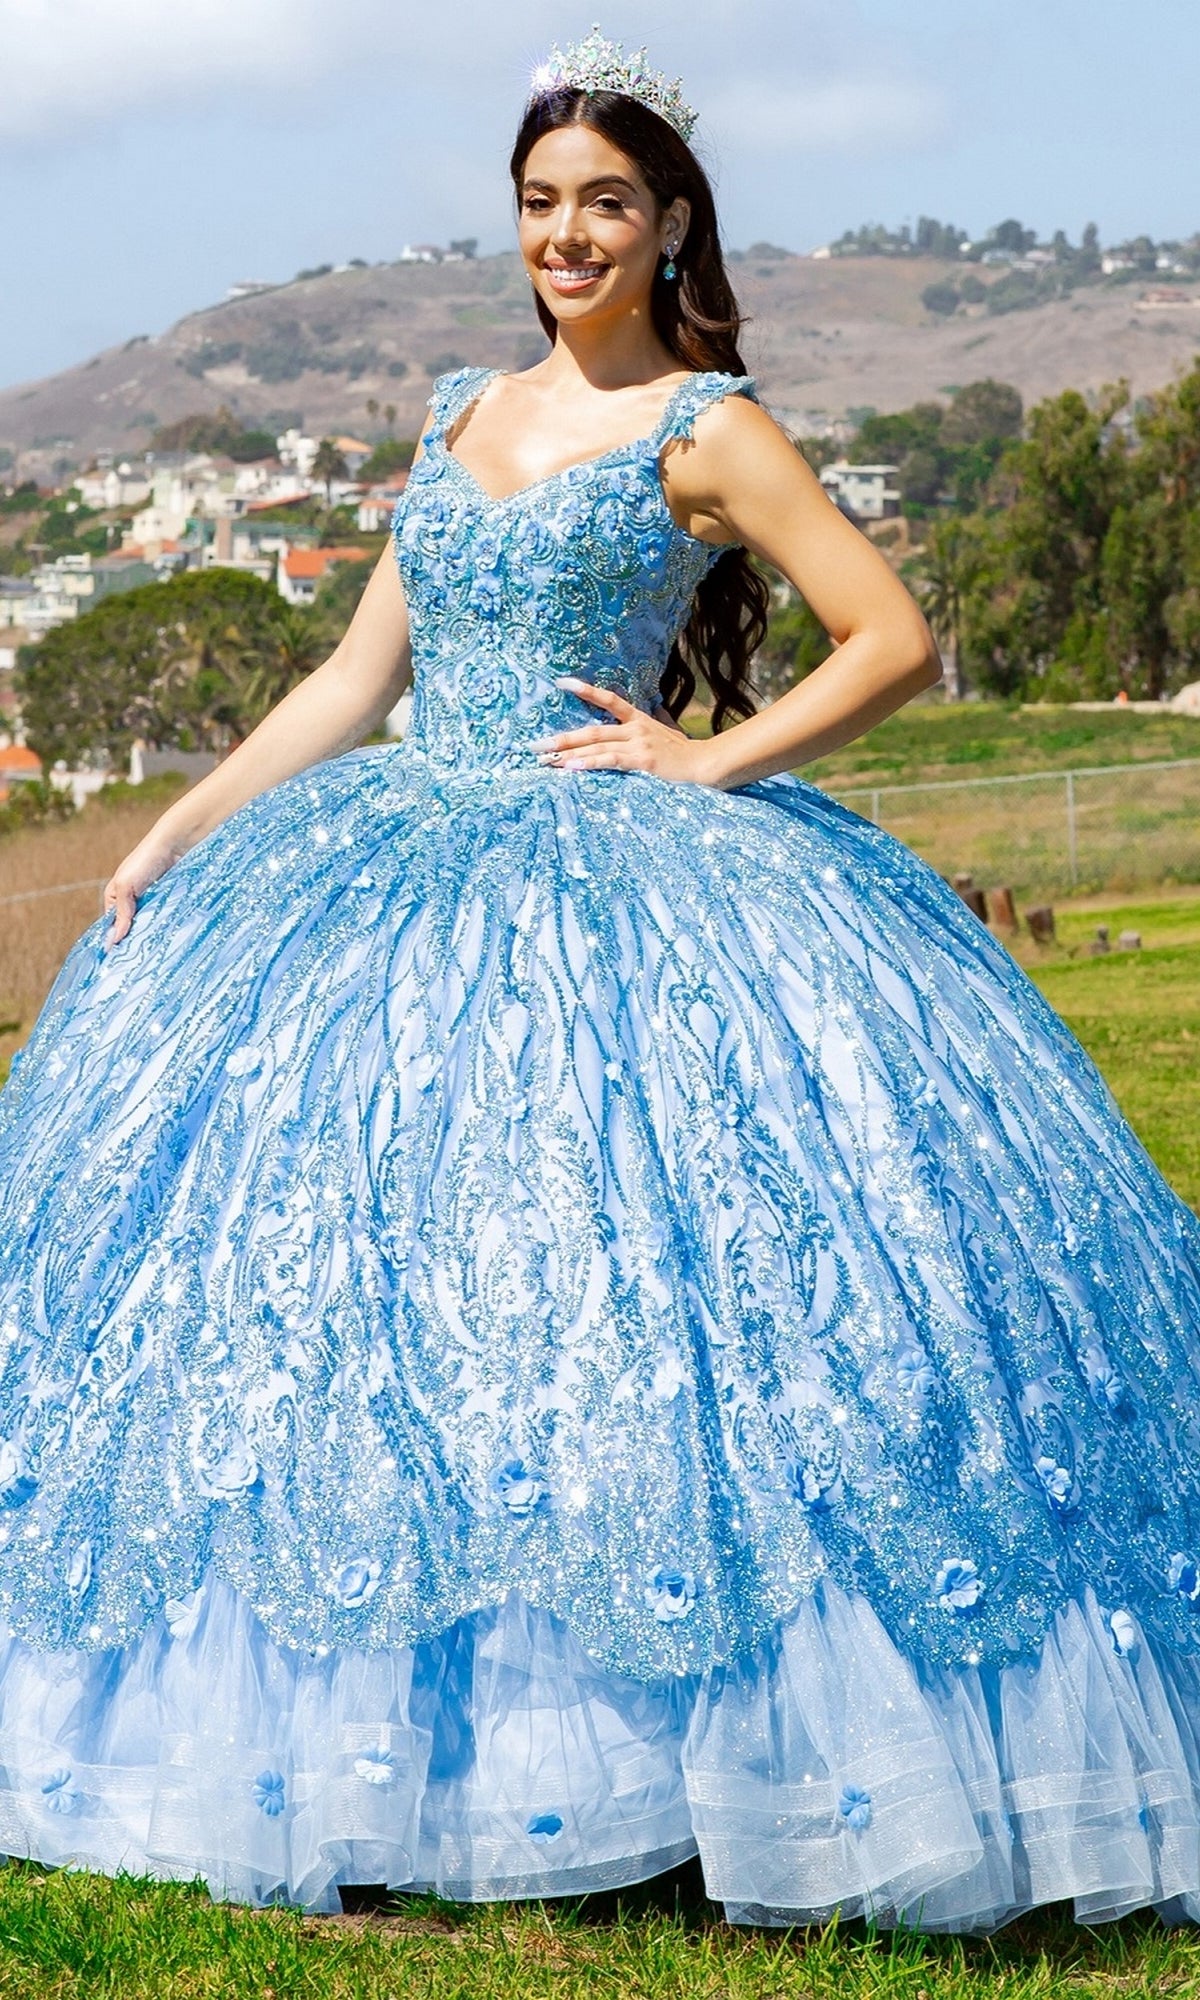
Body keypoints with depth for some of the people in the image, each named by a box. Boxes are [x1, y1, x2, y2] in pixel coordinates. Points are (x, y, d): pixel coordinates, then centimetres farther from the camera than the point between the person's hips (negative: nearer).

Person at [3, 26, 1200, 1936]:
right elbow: (359, 676, 18)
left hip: (607, 889, -6)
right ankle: (380, 1764, 10)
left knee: (604, 1288, -13)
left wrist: (706, 762, -9)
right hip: (400, 875, 6)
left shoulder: (703, 431, -1)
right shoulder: (464, 414, 16)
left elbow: (900, 641, -6)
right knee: (347, 1283, 2)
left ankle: (660, 1760, -3)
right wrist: (173, 835, 12)